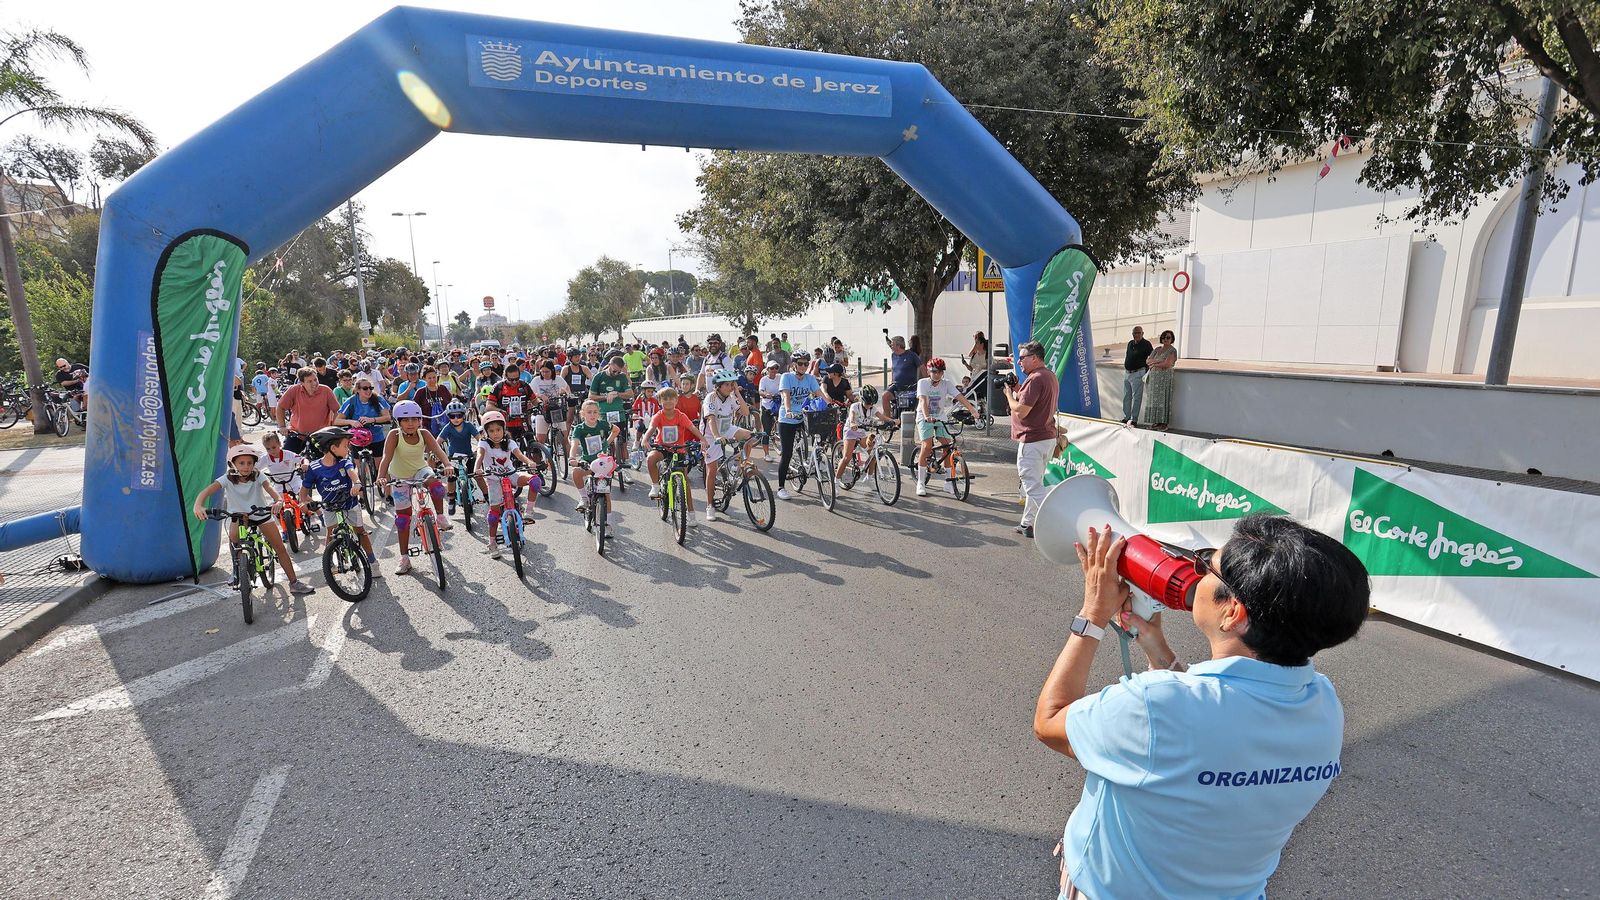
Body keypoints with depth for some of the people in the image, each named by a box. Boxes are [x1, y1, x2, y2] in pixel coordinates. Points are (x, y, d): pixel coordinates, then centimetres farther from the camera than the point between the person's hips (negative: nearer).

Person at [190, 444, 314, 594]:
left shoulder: (257, 476, -16)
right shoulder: (228, 478, -16)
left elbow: (270, 489, -32)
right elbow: (207, 491, -29)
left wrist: (277, 502, -54)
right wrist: (198, 505, -50)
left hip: (261, 513, 0)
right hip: (239, 514, 0)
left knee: (280, 548, -3)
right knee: (234, 536, -34)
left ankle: (294, 583, 5)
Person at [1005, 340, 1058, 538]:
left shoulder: (1035, 379, -19)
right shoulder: (1050, 376, 15)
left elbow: (1021, 411, -23)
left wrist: (1009, 393, -7)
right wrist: (1018, 389, 10)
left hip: (1032, 440, -11)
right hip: (1048, 438, 11)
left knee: (1033, 486, -6)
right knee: (1034, 483, 18)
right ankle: (1027, 523, 28)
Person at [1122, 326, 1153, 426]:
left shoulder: (1146, 344, -6)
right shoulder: (1130, 343, 13)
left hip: (1137, 373, -7)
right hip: (1127, 373, 7)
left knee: (1136, 397, -3)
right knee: (1126, 397, 10)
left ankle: (1133, 419, 0)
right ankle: (1126, 417, 18)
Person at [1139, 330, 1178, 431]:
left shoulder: (1172, 350, -4)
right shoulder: (1157, 350, 15)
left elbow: (1167, 364, -16)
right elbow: (1147, 361, 6)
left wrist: (1154, 364, -4)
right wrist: (1159, 361, -11)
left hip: (1165, 377, -6)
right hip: (1153, 377, 6)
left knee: (1163, 399, -6)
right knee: (1153, 399, 5)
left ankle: (1163, 423, -3)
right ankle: (1156, 422, 10)